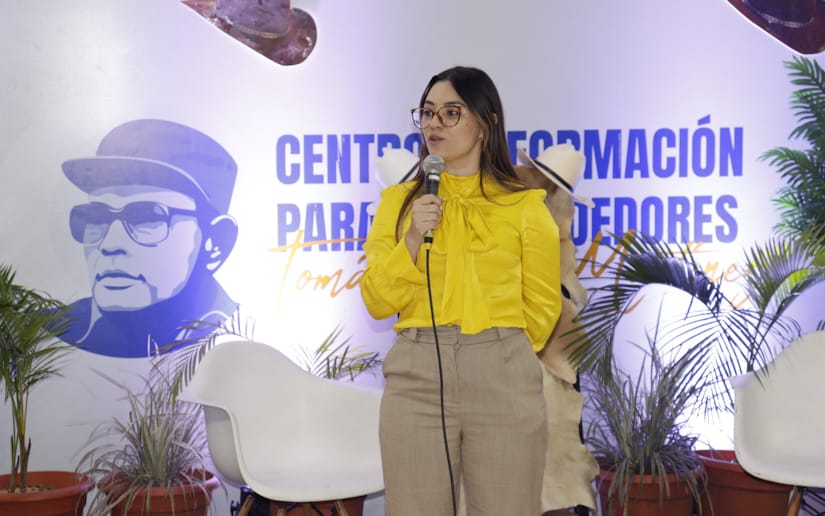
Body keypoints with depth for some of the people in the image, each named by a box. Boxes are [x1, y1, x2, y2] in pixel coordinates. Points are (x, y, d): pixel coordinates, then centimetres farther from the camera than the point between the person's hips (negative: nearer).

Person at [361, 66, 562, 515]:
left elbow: (542, 304, 10)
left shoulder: (523, 205, 4)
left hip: (502, 379, -1)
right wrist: (412, 239, -9)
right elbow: (378, 302, 4)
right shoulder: (399, 201, 10)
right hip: (416, 377, 1)